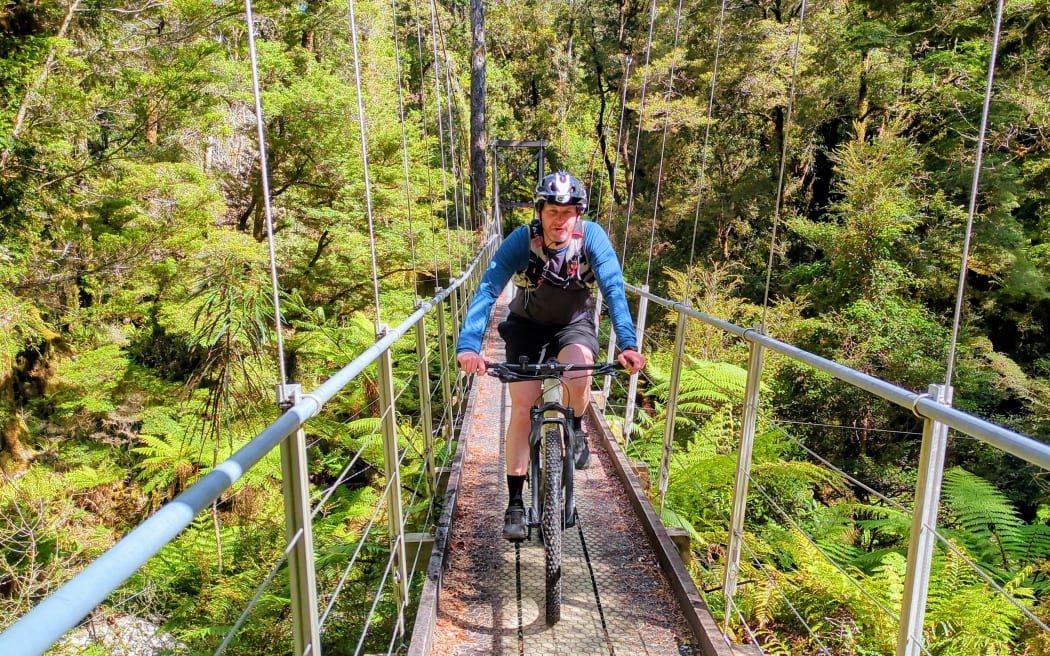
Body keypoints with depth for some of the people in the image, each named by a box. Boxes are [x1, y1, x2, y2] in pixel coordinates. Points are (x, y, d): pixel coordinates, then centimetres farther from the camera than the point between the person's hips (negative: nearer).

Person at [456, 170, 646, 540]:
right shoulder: (521, 240, -25)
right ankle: (515, 503, 5)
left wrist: (628, 344, -45)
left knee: (578, 376, -33)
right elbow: (487, 291, -33)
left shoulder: (592, 237, -23)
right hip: (528, 326, 0)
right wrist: (468, 346, -47)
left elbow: (614, 290, -31)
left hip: (575, 324, 0)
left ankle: (575, 430, 3)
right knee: (522, 408, -9)